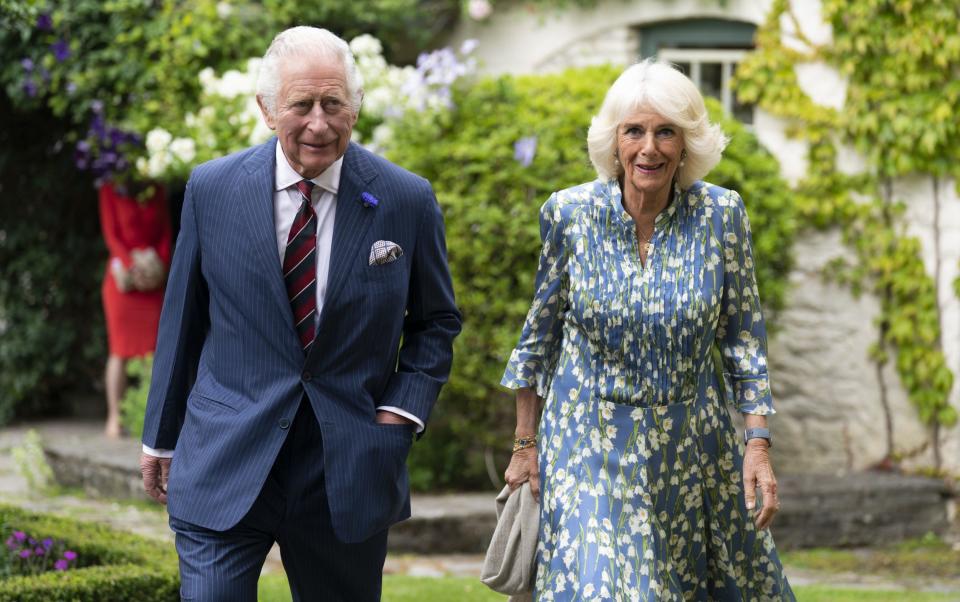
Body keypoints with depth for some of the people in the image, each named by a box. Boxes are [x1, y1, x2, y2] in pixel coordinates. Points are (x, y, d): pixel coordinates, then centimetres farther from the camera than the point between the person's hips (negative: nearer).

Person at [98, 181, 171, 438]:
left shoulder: (157, 191, 12)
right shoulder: (111, 190, 1)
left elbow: (165, 233, 11)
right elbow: (111, 234, -3)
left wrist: (160, 265, -4)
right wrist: (131, 265, -14)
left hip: (153, 280, 3)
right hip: (124, 278, -3)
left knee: (154, 349, -3)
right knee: (120, 351, -4)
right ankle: (114, 418, -2)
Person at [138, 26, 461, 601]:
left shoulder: (407, 201, -3)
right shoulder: (212, 189, -2)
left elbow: (437, 321, 10)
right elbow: (183, 317, 7)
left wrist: (401, 411, -5)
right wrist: (162, 438, 12)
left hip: (348, 479, 1)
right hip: (223, 468, -1)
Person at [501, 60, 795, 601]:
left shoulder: (721, 215, -8)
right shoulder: (570, 214, -8)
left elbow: (744, 334, 0)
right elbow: (541, 332, 3)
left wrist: (759, 445, -7)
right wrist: (526, 445, 7)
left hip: (694, 444, 1)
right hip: (592, 447, -1)